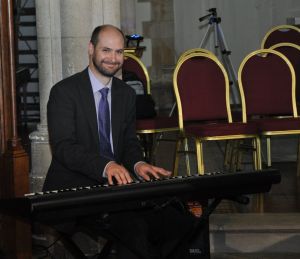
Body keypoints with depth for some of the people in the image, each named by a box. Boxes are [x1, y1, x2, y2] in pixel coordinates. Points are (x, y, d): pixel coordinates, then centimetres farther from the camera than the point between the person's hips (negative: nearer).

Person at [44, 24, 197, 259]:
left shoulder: (127, 94, 14)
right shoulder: (64, 92, -6)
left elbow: (130, 142, 14)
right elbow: (63, 147, -16)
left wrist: (138, 164, -11)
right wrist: (105, 166, -32)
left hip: (116, 182, 6)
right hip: (73, 186, -6)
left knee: (174, 220, -19)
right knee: (133, 225, -32)